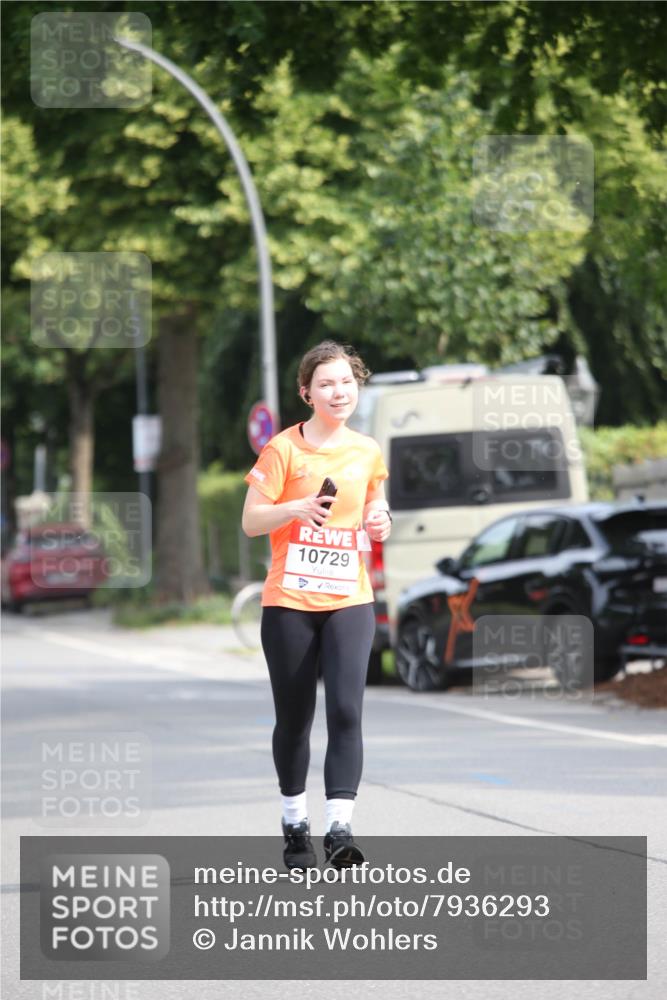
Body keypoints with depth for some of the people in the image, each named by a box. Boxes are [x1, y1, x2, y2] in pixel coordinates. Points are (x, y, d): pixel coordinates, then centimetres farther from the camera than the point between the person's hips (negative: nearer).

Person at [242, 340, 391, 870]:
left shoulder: (368, 452, 7)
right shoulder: (283, 449, -5)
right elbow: (251, 522, -6)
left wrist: (380, 524, -2)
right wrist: (297, 508, -23)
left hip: (350, 601, 2)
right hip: (289, 602, -2)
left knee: (346, 711, -13)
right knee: (294, 719, 6)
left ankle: (340, 828, -16)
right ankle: (295, 825, 21)